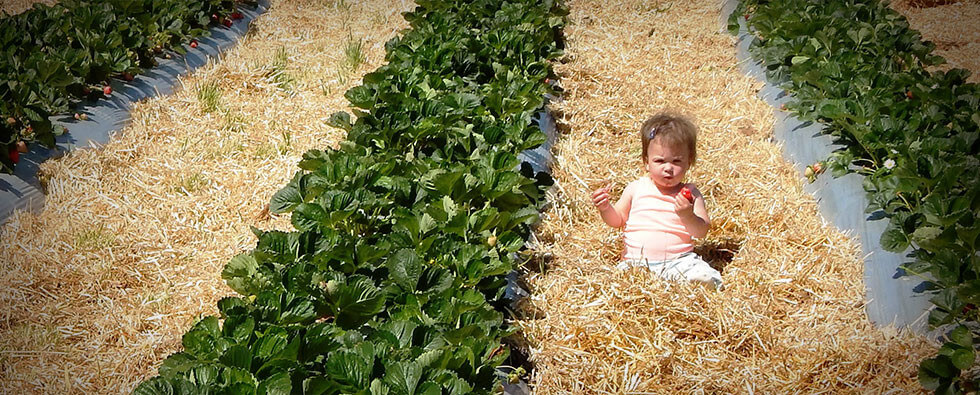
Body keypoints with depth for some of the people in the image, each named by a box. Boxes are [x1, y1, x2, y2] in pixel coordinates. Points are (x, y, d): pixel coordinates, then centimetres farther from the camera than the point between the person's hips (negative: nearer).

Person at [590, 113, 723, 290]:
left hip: (678, 260, -1)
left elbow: (701, 232, -3)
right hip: (636, 262, 1)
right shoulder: (636, 189, 7)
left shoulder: (690, 194, 4)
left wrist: (688, 216, -24)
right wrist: (605, 208, -7)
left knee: (706, 278, -28)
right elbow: (617, 220, 15)